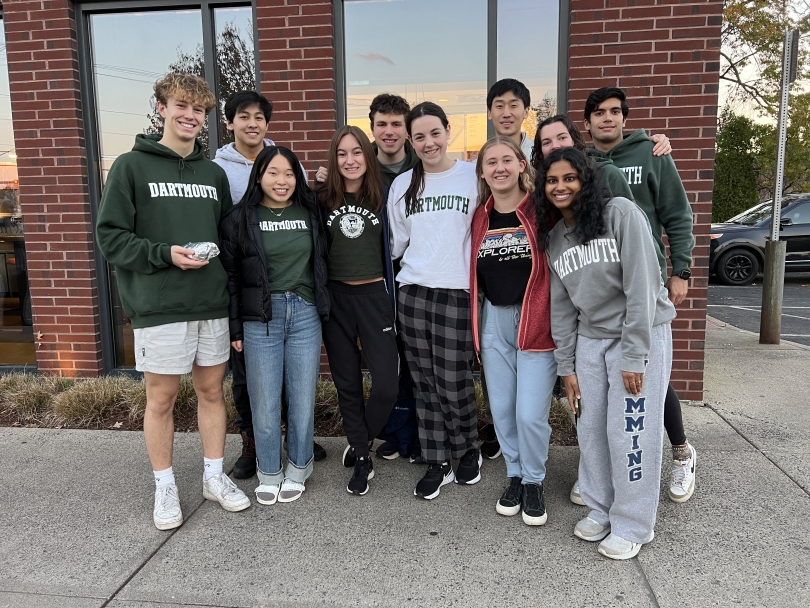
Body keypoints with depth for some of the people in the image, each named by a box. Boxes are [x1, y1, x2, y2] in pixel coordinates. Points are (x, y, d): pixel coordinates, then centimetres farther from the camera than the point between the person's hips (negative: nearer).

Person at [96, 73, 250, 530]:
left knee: (212, 390, 12)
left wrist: (229, 285, 4)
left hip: (212, 304, 4)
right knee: (161, 398, 6)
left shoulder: (214, 173, 12)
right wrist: (164, 254, -18)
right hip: (159, 307, -4)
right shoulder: (132, 166, 0)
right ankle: (165, 486, 24)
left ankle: (215, 477, 28)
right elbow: (110, 236, -4)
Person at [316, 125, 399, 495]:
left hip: (374, 294, 0)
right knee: (347, 382, 9)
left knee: (387, 384, -7)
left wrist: (393, 297, 3)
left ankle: (359, 444, 21)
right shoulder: (322, 199, 2)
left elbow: (392, 248, 7)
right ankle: (362, 459, 25)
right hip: (335, 298, 1)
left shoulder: (382, 197, 3)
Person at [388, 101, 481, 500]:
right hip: (413, 293, 4)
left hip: (458, 293, -3)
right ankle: (437, 464, 22)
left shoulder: (473, 176, 1)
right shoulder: (402, 185, 12)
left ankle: (469, 451, 26)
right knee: (425, 384, 8)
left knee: (454, 384, -1)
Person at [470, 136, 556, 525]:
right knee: (502, 409, 11)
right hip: (494, 321, 4)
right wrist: (475, 322, 9)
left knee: (531, 413, -4)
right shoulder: (479, 218, 6)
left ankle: (534, 483, 21)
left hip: (536, 321, -4)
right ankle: (515, 476, 31)